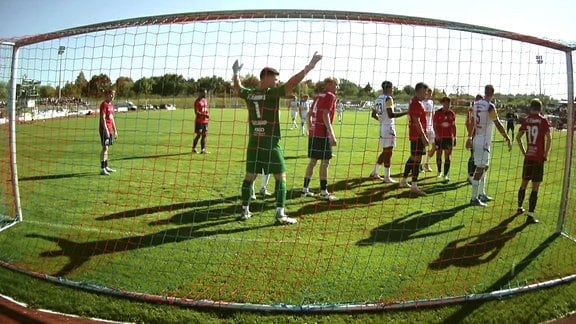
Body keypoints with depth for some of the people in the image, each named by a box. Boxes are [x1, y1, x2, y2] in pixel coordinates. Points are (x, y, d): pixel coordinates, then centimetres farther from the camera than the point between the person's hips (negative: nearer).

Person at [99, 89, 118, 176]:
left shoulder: (111, 105, 18)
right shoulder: (104, 104, -9)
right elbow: (103, 118, -16)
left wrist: (115, 130, 20)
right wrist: (106, 130, -22)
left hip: (110, 130, 9)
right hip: (105, 129, -9)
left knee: (107, 148, 12)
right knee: (105, 148, -12)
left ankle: (106, 167, 20)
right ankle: (102, 169, -12)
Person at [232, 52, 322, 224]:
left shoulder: (249, 94, 6)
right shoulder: (272, 93, -10)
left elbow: (238, 88, 27)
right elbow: (292, 82, -17)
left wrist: (236, 73, 43)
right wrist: (310, 66, -14)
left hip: (253, 143, 6)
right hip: (270, 144, -6)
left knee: (249, 177, 12)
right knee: (281, 177, 3)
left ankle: (245, 210, 19)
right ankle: (280, 214, 0)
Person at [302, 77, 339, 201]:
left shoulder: (319, 95, 17)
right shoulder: (330, 96, -8)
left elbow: (309, 114, 18)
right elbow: (325, 115, -19)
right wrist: (332, 135, -21)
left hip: (313, 133, 9)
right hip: (322, 134, -9)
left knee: (313, 160, 14)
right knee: (325, 162, -4)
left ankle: (305, 189, 19)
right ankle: (324, 192, -3)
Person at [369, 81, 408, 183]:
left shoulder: (378, 99, 13)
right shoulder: (388, 99, -13)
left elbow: (373, 114, 19)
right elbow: (391, 114, -22)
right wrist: (405, 113, -17)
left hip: (382, 127, 9)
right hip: (389, 128, -9)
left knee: (385, 152, 17)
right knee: (388, 152, -4)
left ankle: (374, 173, 20)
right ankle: (387, 177, 1)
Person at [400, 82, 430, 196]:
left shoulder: (414, 102, 17)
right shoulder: (416, 103, -15)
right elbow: (416, 121, -22)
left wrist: (423, 135, 25)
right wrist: (424, 136, -22)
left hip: (415, 135, 11)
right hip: (418, 136, -11)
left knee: (412, 158, 17)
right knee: (417, 159, -9)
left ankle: (404, 181, 26)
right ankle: (414, 186, -8)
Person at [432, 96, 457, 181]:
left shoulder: (452, 113, 5)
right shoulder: (438, 113, -1)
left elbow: (453, 126, 11)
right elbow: (434, 125, 0)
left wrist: (454, 137, 9)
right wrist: (436, 134, -15)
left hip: (449, 137, 1)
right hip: (439, 137, -1)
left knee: (447, 157, -2)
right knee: (438, 155, 7)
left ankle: (446, 174, 0)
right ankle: (439, 171, 28)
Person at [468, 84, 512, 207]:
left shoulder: (476, 105, 9)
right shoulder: (490, 107, -14)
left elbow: (471, 123, 18)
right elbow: (498, 124, -17)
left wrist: (469, 137, 28)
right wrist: (508, 139, -11)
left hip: (477, 140, 8)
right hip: (484, 142, -8)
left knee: (484, 167, 19)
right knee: (480, 169, -5)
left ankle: (481, 194, 27)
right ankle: (474, 199, -2)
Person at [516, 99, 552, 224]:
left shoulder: (526, 120, 3)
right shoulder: (543, 120, -8)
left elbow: (518, 137, 8)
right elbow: (549, 139, -15)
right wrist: (546, 154, -4)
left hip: (528, 157, 4)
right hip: (539, 158, -4)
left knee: (524, 183, 19)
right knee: (535, 187, -2)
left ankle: (520, 207, 34)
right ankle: (530, 215, -4)